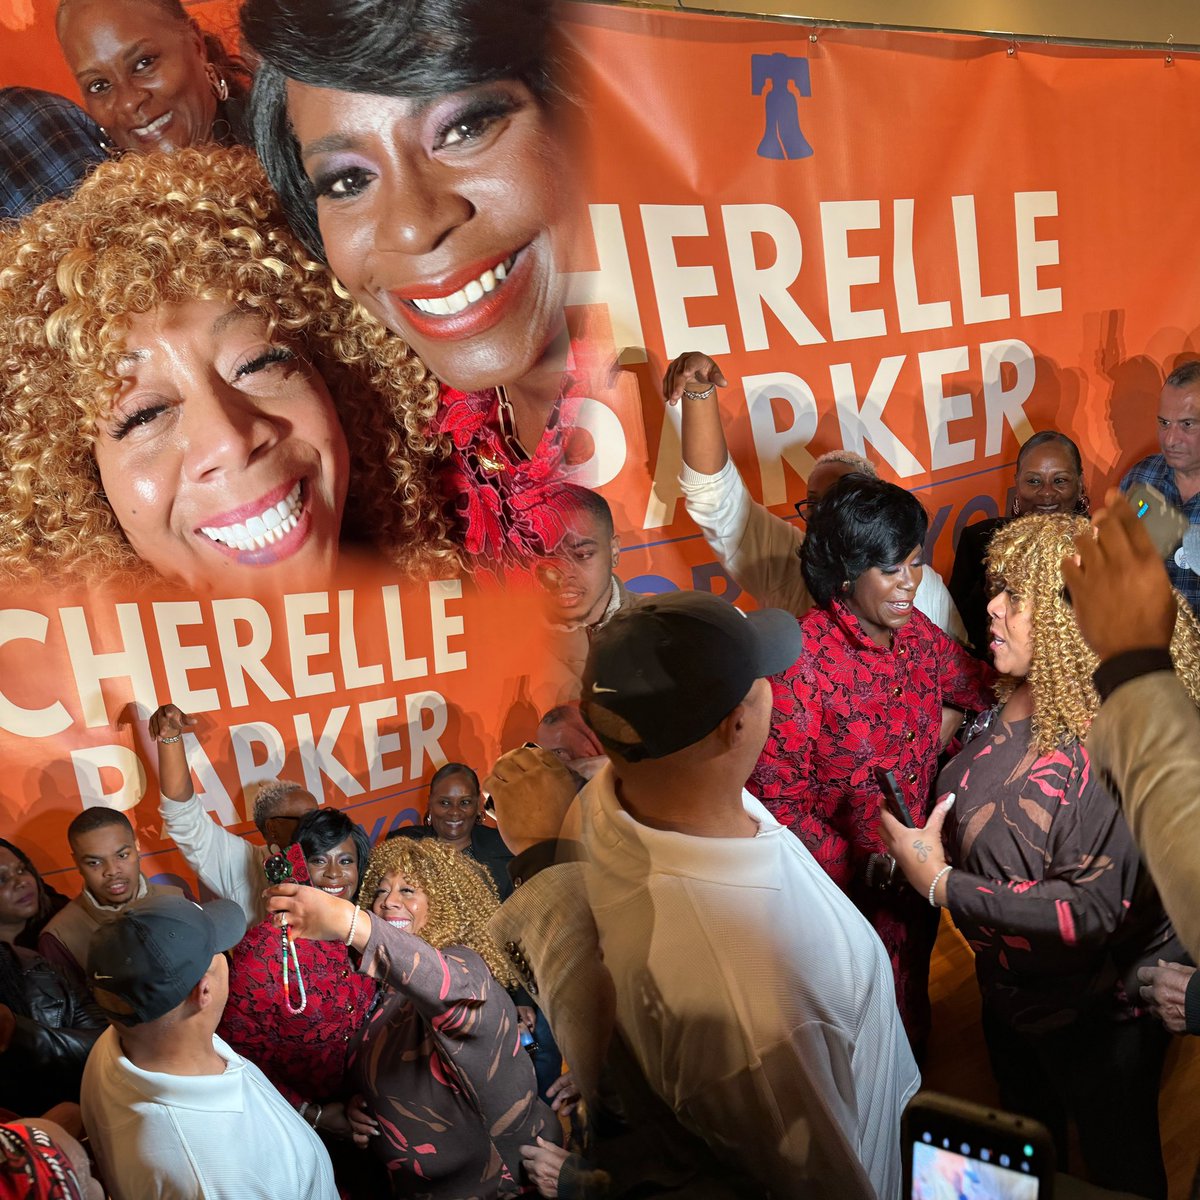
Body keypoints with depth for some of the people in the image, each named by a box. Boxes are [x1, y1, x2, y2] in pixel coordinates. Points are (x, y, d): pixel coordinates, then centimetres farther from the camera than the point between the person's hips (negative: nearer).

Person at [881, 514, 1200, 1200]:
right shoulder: (1021, 700, -7)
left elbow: (1093, 910, -32)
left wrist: (941, 882, -31)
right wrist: (919, 845, -4)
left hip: (1097, 1016, -7)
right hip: (1012, 990, 7)